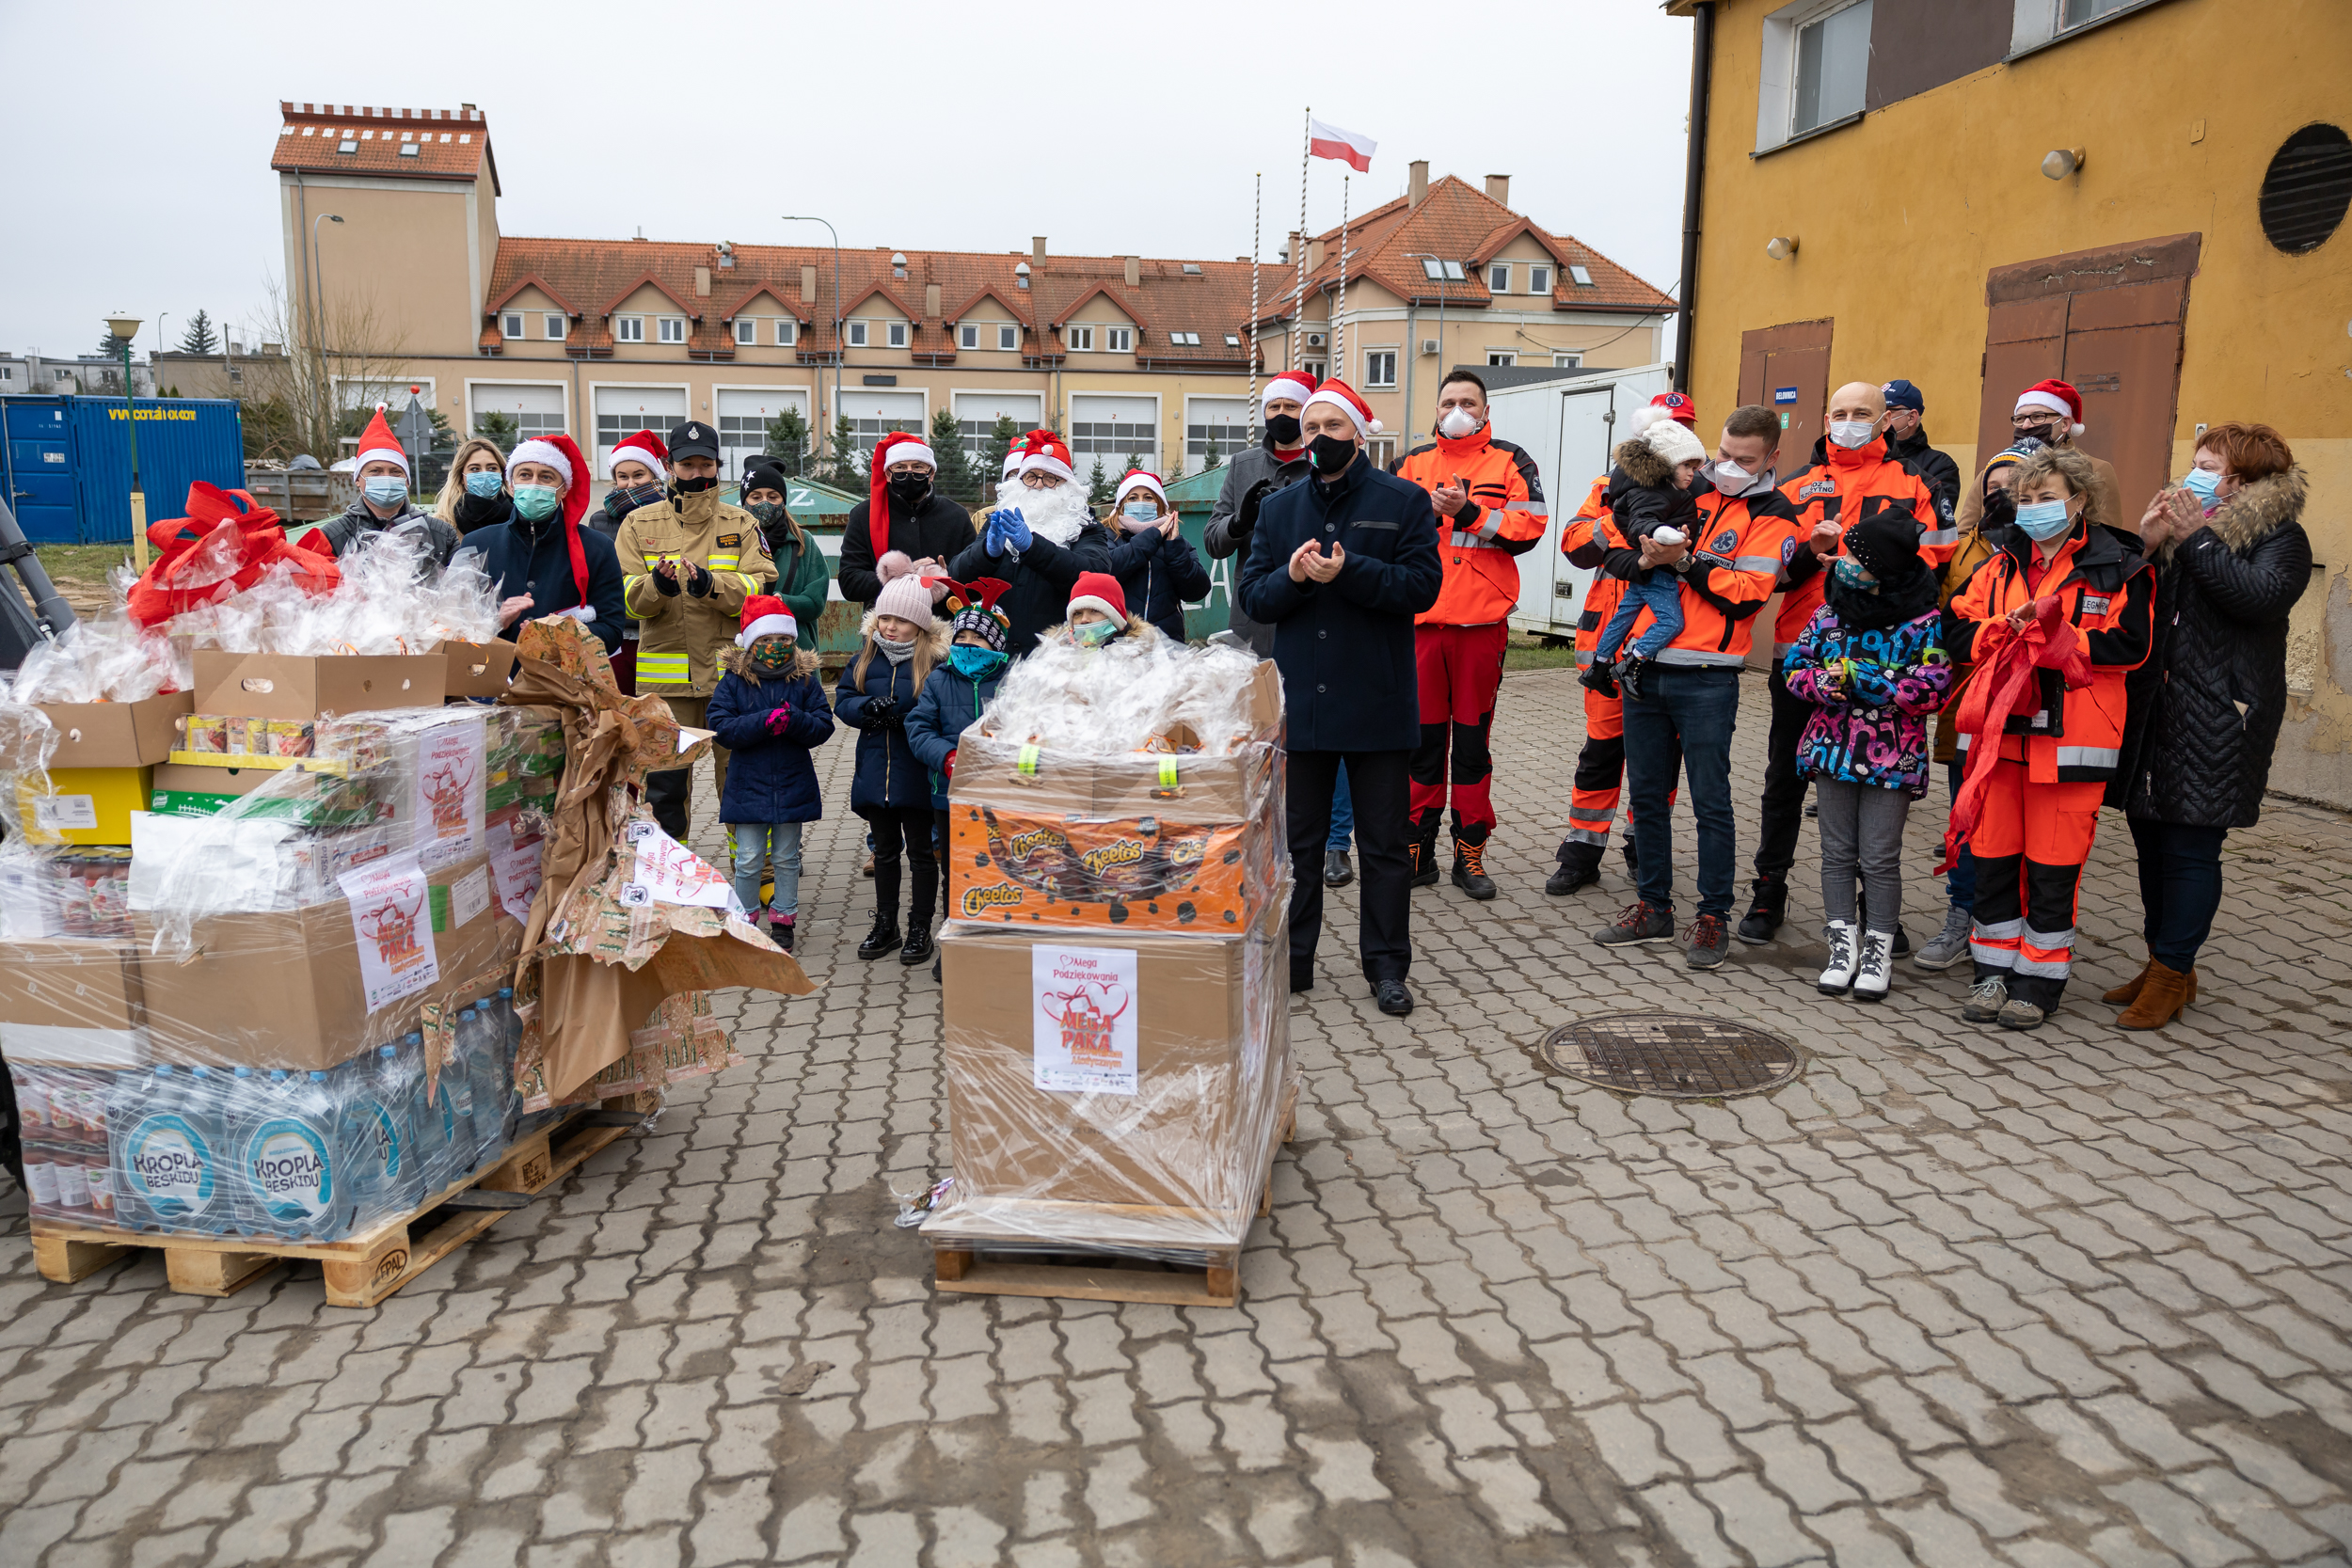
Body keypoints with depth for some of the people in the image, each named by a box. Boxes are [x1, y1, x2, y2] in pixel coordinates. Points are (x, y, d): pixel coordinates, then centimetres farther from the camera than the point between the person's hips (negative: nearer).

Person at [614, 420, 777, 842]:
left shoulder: (742, 524, 8)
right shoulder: (639, 524, 8)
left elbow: (761, 586, -6)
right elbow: (626, 596, -1)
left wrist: (710, 584, -22)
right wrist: (656, 584, -22)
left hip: (731, 668, 0)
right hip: (665, 675, 0)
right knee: (665, 779, 5)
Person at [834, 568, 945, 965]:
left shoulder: (936, 660, -12)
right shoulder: (866, 658, 5)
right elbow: (842, 699, 6)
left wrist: (904, 716, -26)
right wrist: (868, 707, -14)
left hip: (916, 774, -5)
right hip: (875, 770, 5)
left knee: (921, 851, 7)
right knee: (885, 850, 17)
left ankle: (920, 929, 19)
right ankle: (885, 925, 29)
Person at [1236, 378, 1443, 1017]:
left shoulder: (1403, 501, 0)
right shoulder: (1277, 508, 10)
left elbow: (1423, 584, -11)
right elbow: (1252, 598, 4)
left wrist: (1348, 572, -21)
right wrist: (1291, 577, -16)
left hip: (1379, 702, -3)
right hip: (1300, 701, 3)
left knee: (1384, 843, 7)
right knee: (1296, 840, 11)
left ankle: (1386, 965, 18)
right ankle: (1290, 959, 23)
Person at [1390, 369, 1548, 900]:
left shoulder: (1511, 462, 7)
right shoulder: (1412, 463, 14)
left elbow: (1528, 528, -6)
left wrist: (1469, 512, -14)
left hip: (1482, 621, -2)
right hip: (1419, 620, 2)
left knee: (1472, 740, 4)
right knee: (1421, 738, 5)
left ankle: (1470, 853, 13)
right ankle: (1417, 851, 14)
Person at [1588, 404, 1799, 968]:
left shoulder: (1772, 515, 0)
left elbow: (1745, 595, -11)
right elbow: (1612, 548, 12)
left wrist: (1684, 561, -16)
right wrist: (1640, 559, -8)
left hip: (1706, 678, -5)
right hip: (1645, 666, 5)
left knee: (1710, 801, 0)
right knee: (1645, 794, 11)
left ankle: (1712, 917, 12)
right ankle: (1653, 907, 24)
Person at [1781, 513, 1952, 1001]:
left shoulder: (1924, 622, -8)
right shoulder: (1830, 611, 4)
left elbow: (1932, 690, -16)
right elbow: (1795, 664, 8)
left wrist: (1857, 676, -20)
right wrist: (1820, 683, -15)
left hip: (1892, 758, -4)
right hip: (1833, 749, 4)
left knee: (1880, 857, 1)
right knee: (1838, 851, 8)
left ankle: (1880, 951, 15)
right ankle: (1844, 945, 18)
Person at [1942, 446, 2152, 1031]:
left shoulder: (2117, 569, 0)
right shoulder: (2001, 564, 14)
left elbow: (2130, 645, -10)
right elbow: (1957, 630, 7)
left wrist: (2053, 635, -15)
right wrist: (2009, 628, -9)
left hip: (2070, 736, -4)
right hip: (1999, 729, 4)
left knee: (2052, 866, 1)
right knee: (1993, 855, 7)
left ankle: (2040, 981, 14)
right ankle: (1994, 972, 19)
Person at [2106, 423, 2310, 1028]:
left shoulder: (2279, 534, 0)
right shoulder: (2179, 518, 17)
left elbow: (2262, 596, -19)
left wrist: (2195, 539, -16)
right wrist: (2145, 545, -4)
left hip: (2219, 716, -6)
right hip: (2153, 707, 6)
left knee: (2190, 846, -5)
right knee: (2152, 841, 10)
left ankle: (2171, 973, 5)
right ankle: (2163, 963, 21)